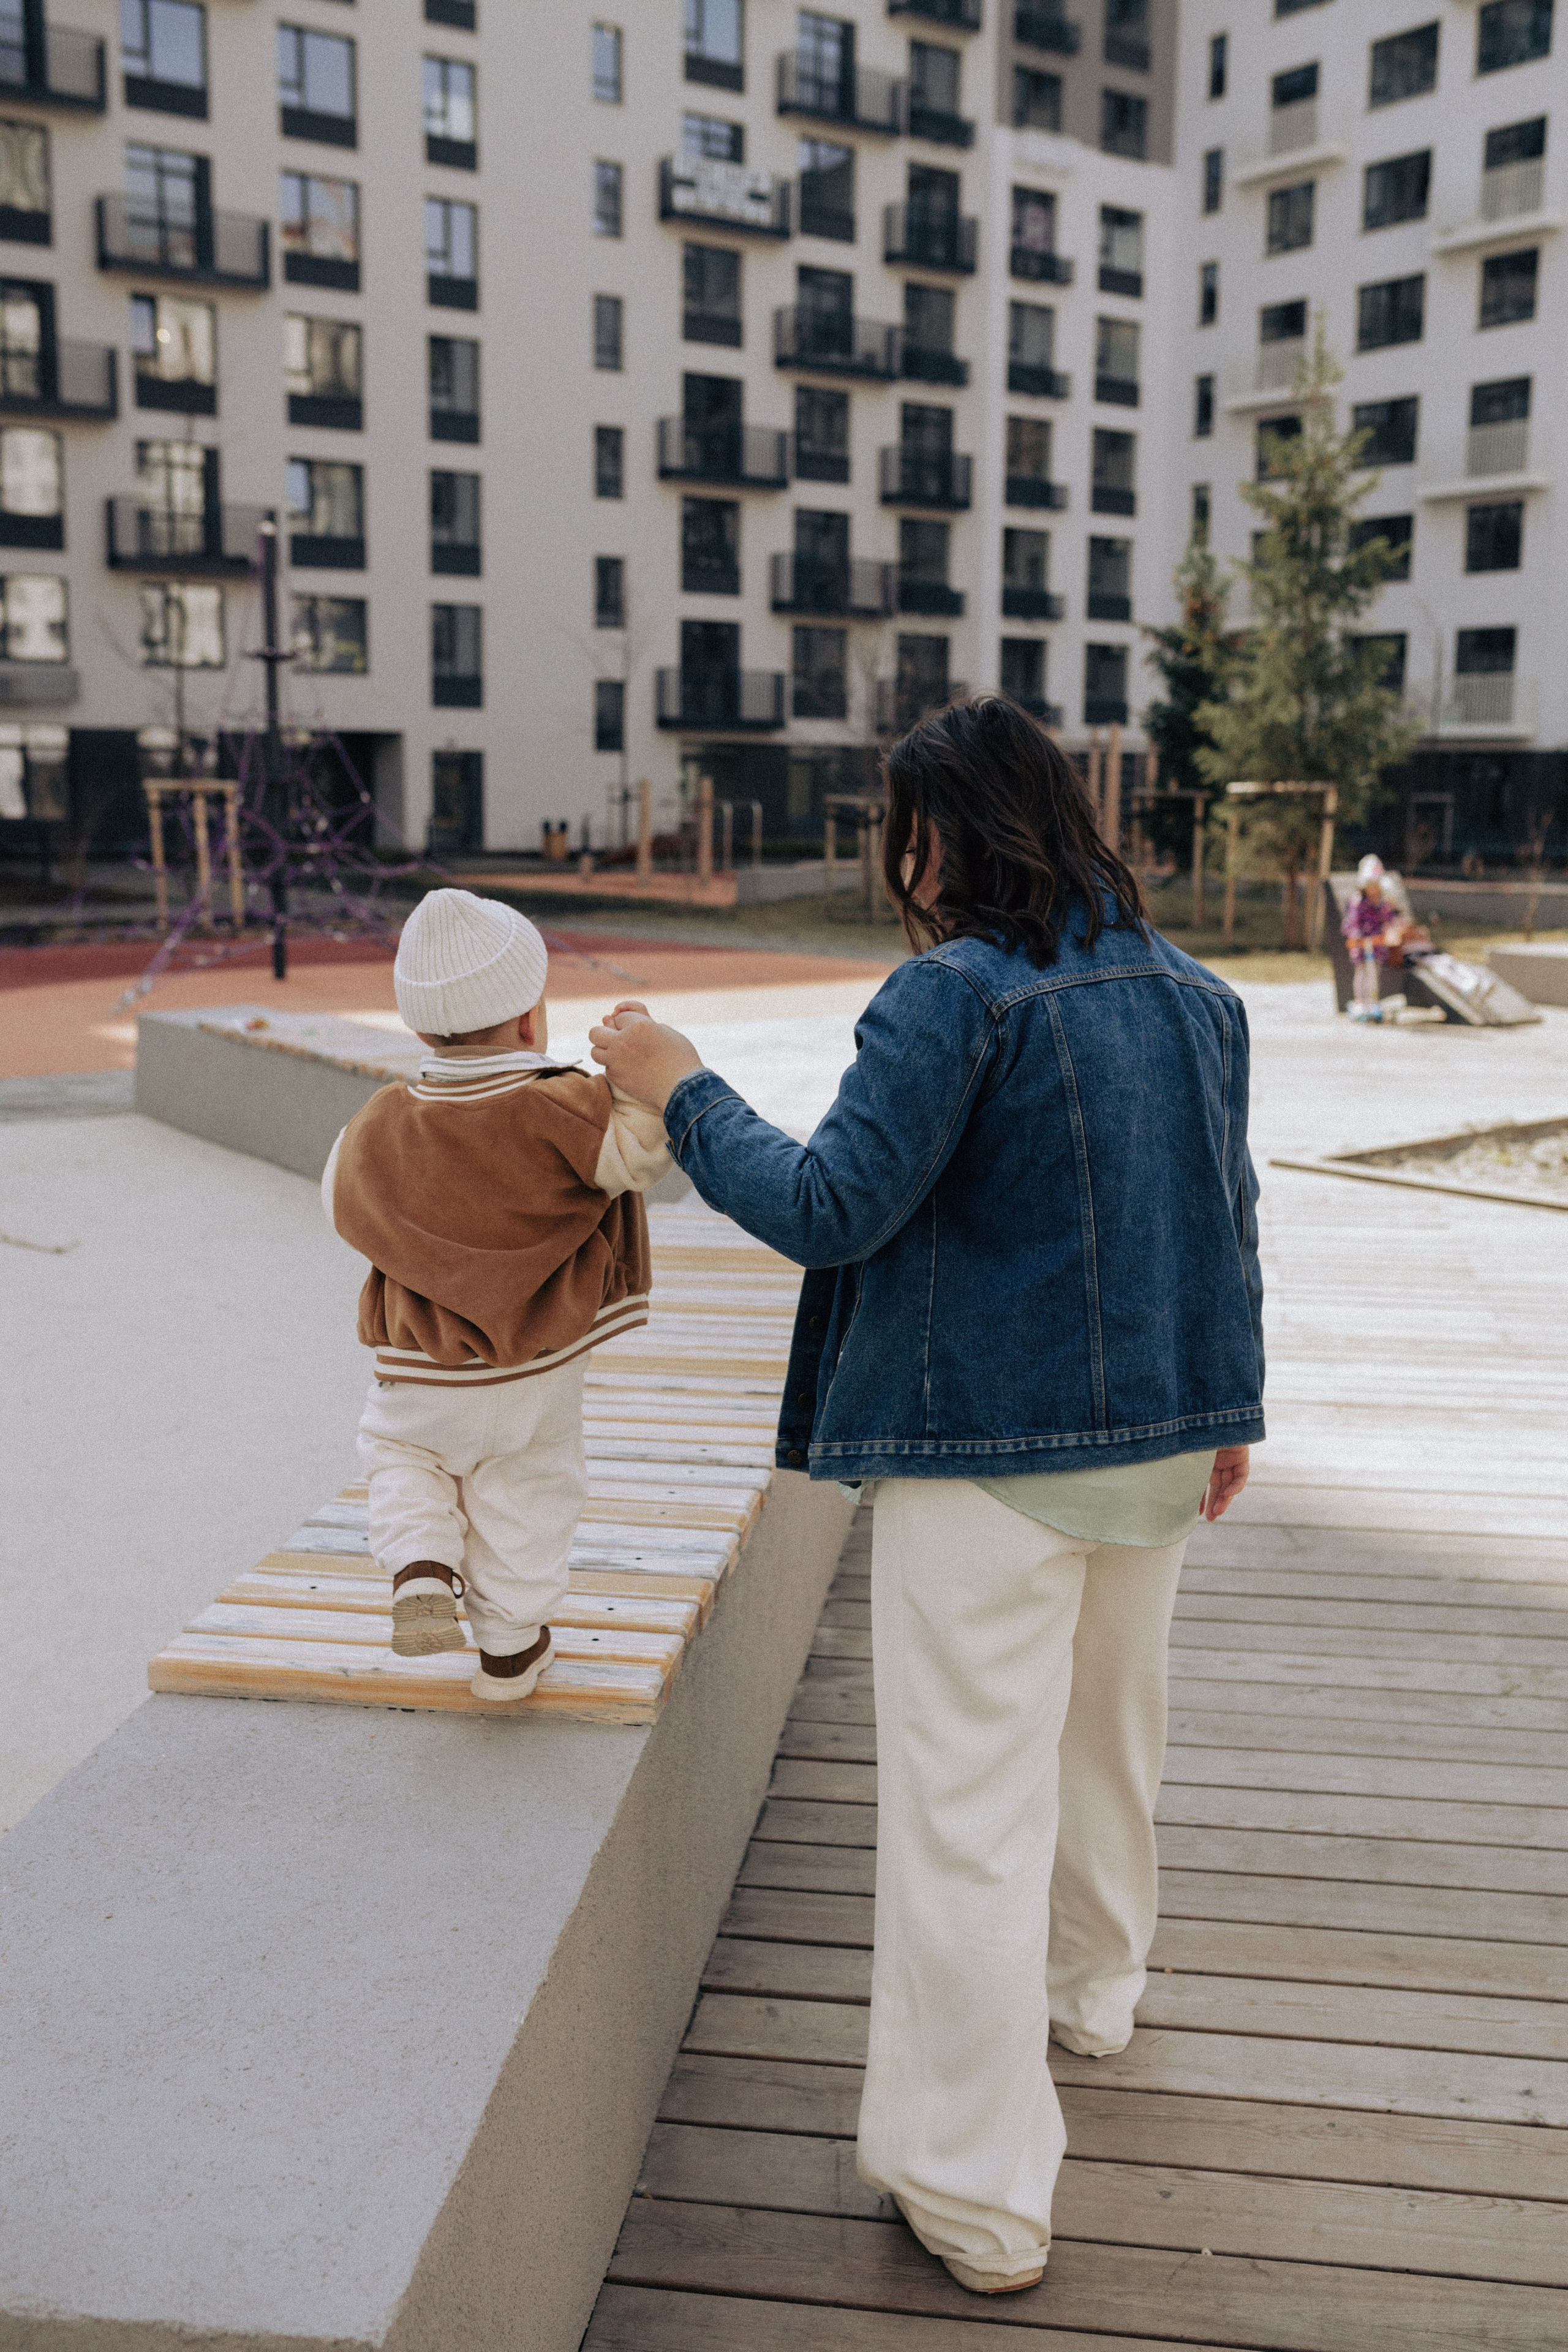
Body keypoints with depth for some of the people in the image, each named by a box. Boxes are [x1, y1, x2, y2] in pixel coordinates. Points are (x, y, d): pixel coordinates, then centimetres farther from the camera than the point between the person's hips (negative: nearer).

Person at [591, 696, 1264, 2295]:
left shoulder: (956, 993, -18)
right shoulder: (1192, 992, 6)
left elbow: (831, 1210, -20)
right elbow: (1228, 1211, 12)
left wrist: (681, 1093, -7)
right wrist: (1225, 1407, 21)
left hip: (989, 1455, -8)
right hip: (1158, 1441, 8)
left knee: (968, 1802, 1)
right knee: (1109, 1729, 27)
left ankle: (980, 2194, 11)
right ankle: (1090, 1990, 50)